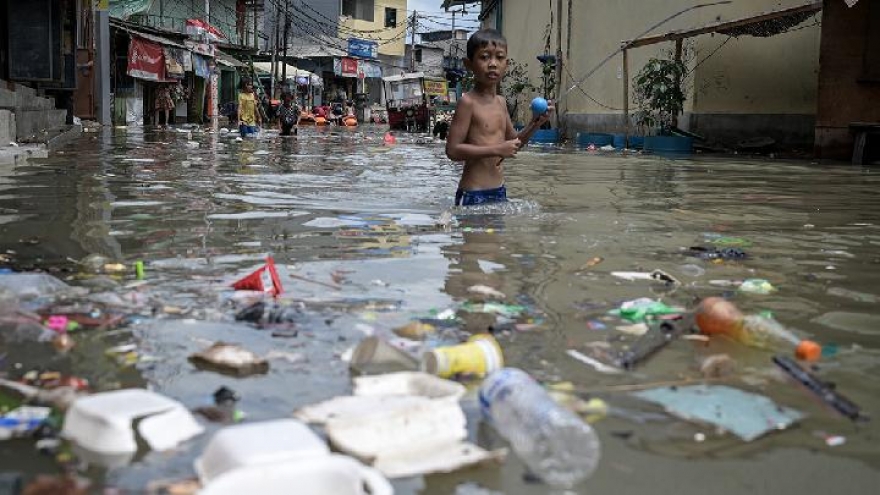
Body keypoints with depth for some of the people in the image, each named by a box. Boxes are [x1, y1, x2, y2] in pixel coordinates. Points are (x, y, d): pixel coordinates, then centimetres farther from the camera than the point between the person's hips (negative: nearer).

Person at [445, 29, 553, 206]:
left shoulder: (501, 102, 11)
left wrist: (535, 124, 5)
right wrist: (496, 150, -23)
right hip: (473, 194, -8)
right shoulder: (468, 102, -13)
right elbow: (453, 150, -19)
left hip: (499, 191, 8)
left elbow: (513, 141, 23)